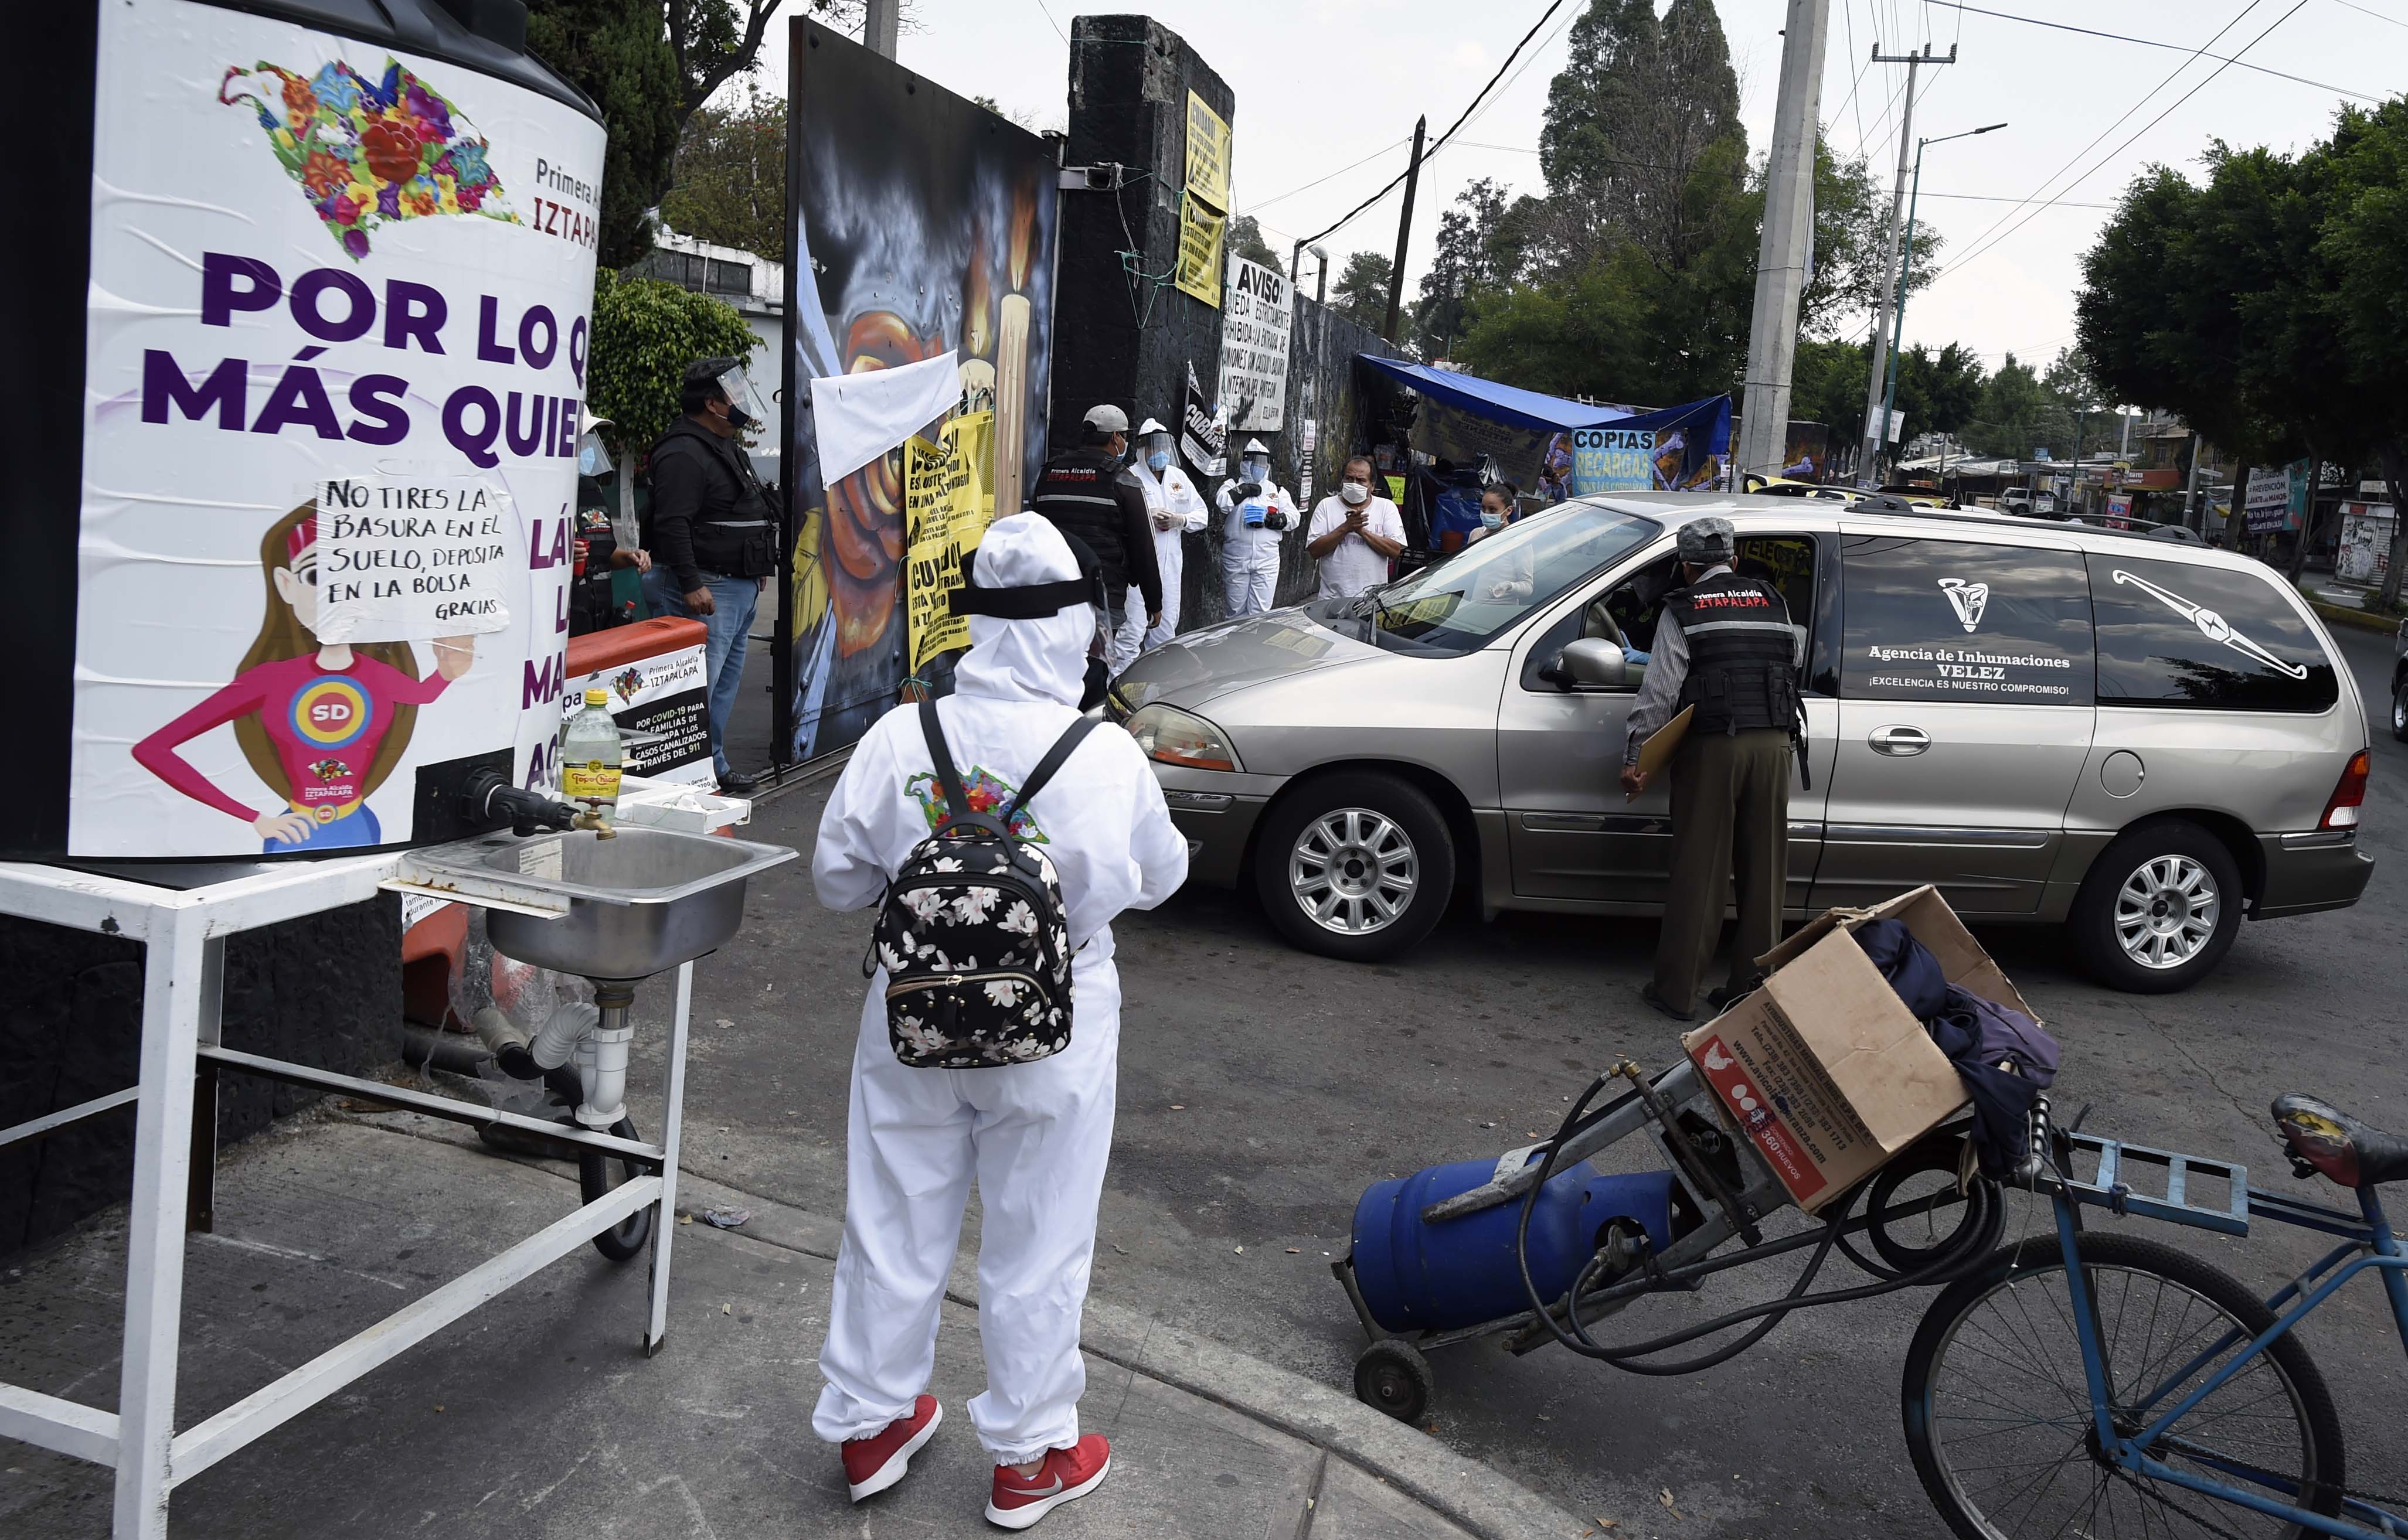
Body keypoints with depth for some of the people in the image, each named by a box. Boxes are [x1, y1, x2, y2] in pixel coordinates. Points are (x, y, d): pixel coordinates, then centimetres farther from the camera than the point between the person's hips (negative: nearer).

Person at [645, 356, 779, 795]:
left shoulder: (729, 448, 19)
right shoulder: (685, 454, -15)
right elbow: (673, 525, -23)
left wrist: (758, 568, 28)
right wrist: (691, 584, -27)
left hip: (741, 585, 11)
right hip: (708, 588, -11)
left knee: (727, 680, 14)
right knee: (701, 685, -11)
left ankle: (715, 766, 22)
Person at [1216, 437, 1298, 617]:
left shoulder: (1278, 491, 13)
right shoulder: (1233, 485, 6)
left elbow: (1294, 516, 6)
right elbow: (1220, 504, -13)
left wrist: (1280, 520, -12)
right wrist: (1242, 491, -12)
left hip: (1267, 561, 1)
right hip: (1236, 560, -1)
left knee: (1260, 612, -1)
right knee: (1237, 612, 7)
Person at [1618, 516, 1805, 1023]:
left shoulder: (1683, 611, 0)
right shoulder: (1773, 602, 12)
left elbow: (1659, 692, -7)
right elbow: (1796, 660, 21)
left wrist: (1634, 756, -6)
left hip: (1712, 748, -4)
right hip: (1774, 745, 4)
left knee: (1699, 873, 0)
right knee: (1763, 873, 10)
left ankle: (1677, 991, 5)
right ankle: (1754, 989, 16)